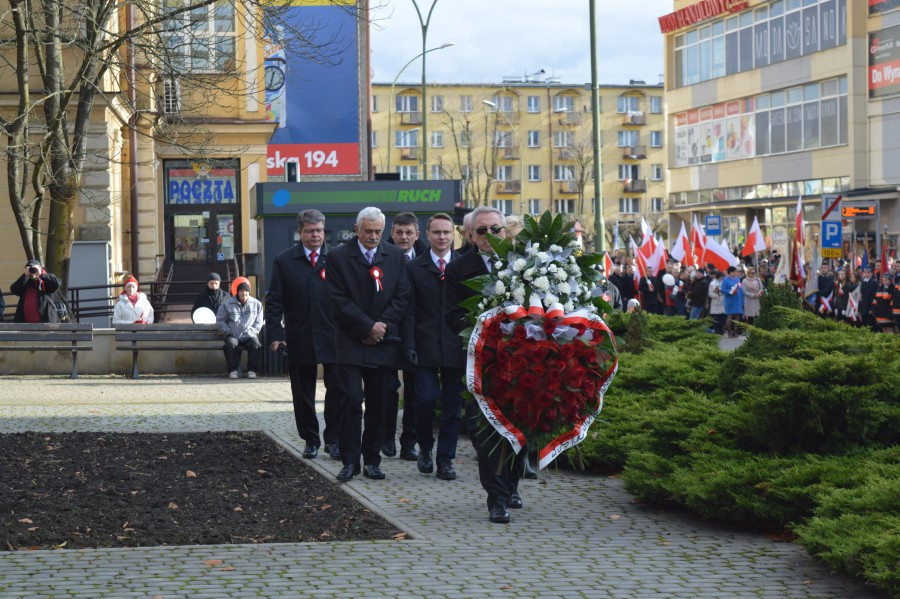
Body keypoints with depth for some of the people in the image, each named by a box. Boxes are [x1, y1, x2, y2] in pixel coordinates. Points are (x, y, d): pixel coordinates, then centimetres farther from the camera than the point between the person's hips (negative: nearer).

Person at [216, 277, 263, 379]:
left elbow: (258, 322, 10)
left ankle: (251, 370, -20)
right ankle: (233, 370, -24)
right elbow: (220, 321, 7)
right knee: (230, 343, -34)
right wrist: (228, 332, -6)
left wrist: (251, 332, -4)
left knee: (255, 343, -31)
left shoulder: (256, 304, 7)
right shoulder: (227, 304, 3)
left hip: (249, 336, 1)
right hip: (233, 336, -1)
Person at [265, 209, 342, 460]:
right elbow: (274, 302, 2)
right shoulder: (284, 261, 4)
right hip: (299, 340, 1)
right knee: (303, 394, 8)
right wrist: (274, 334, -6)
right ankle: (310, 440, 19)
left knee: (337, 391, -3)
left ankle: (334, 439, 8)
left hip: (333, 338, -1)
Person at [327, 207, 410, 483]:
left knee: (378, 404, 5)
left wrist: (383, 325, -8)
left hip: (383, 342, 3)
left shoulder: (395, 256, 9)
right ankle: (350, 460, -3)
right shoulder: (338, 257, 0)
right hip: (350, 342, -3)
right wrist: (368, 327, -11)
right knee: (351, 400, -9)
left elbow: (401, 296, 5)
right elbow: (339, 301, -6)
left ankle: (372, 460, 13)